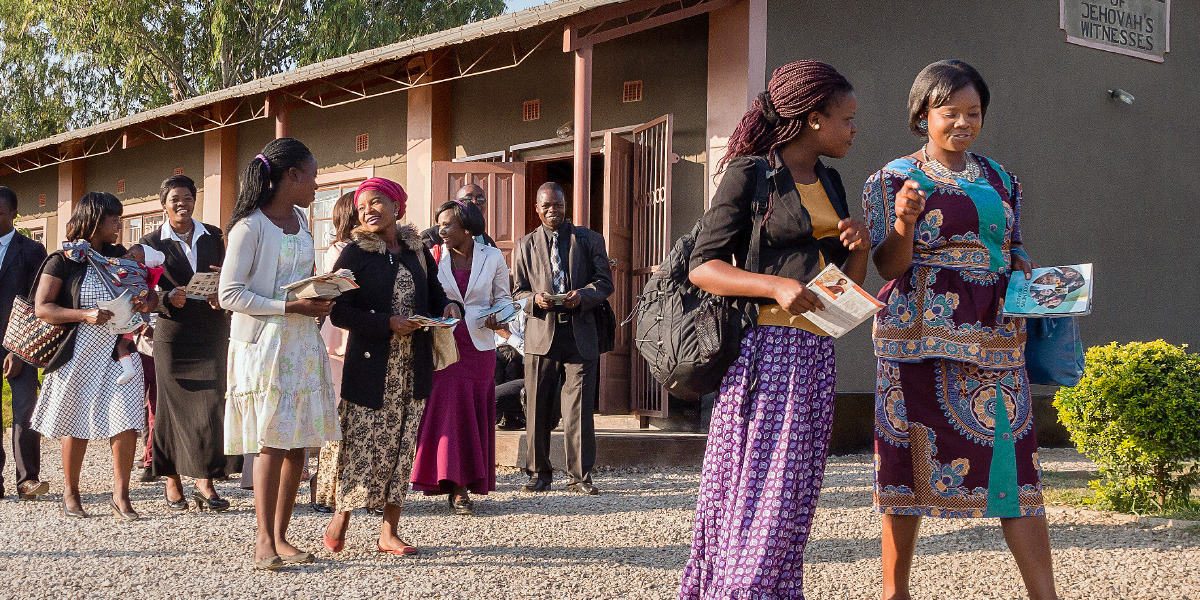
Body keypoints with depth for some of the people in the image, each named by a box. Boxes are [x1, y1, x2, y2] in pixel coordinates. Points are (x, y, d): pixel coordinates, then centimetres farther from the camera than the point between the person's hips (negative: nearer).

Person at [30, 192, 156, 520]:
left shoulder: (120, 256, 12)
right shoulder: (63, 261, -3)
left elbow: (147, 289, 21)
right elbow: (42, 308, -9)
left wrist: (146, 302, -3)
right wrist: (85, 315, -21)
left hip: (119, 350, 3)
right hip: (79, 354, -3)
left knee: (126, 423, -7)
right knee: (77, 425, 6)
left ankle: (120, 495, 2)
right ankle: (70, 493, 23)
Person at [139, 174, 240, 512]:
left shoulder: (214, 237, 11)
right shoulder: (152, 243, 3)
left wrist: (220, 297, -7)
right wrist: (170, 298, -19)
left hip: (213, 331, 2)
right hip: (174, 333, -2)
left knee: (212, 405, -5)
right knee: (173, 405, 2)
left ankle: (205, 482, -2)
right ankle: (172, 481, 12)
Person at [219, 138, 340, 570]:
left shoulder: (300, 221, 14)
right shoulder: (250, 226, -10)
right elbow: (229, 294, -14)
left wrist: (318, 300, 3)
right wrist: (291, 306, -19)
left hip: (303, 343, 7)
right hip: (264, 344, -7)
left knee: (298, 443, 5)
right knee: (272, 442, -7)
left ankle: (280, 536, 13)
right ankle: (264, 541, 0)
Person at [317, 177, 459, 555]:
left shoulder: (417, 251, 12)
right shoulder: (354, 254, -2)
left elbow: (434, 293, 22)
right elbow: (340, 312, -9)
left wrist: (448, 307, -1)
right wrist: (389, 323, -18)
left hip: (412, 368, 4)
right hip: (370, 365, -4)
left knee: (401, 444, 5)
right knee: (362, 442, -4)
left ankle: (389, 531, 11)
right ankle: (342, 515, 18)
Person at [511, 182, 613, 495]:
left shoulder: (589, 239, 12)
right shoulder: (526, 244, 15)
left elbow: (605, 282, 7)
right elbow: (518, 291, 13)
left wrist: (582, 296, -13)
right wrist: (535, 300, -10)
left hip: (580, 334, -1)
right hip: (541, 333, 1)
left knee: (579, 409, -4)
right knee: (538, 409, 3)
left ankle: (580, 476, 3)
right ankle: (539, 473, 14)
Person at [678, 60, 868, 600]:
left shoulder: (828, 181, 18)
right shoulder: (751, 173, -4)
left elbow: (847, 282, 22)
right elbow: (703, 267, -9)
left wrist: (859, 248, 1)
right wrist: (777, 286, -23)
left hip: (815, 351, 7)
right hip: (765, 347, -7)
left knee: (794, 493, 6)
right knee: (757, 486, -9)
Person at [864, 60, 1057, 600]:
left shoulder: (999, 178, 17)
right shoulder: (894, 179, 2)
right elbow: (889, 266, -3)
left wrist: (1026, 274, 3)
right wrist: (904, 224, -21)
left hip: (994, 335, 4)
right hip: (923, 332, -3)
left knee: (1010, 456, -3)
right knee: (911, 454, -1)